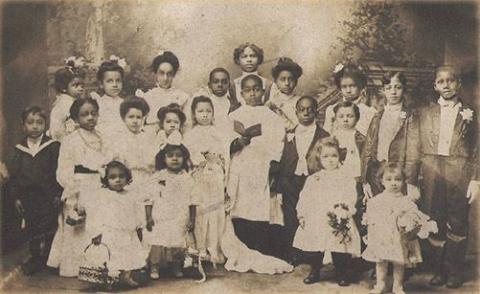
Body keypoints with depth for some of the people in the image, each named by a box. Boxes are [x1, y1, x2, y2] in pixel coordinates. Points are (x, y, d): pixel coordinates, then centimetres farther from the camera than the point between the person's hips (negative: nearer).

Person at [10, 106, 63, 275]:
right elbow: (14, 174, 7)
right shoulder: (20, 149, 4)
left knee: (49, 228, 2)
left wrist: (57, 194, -8)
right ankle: (35, 259, 23)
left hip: (48, 196, -3)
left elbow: (58, 172, -5)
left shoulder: (53, 146, -5)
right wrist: (16, 197, 3)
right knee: (32, 229, 11)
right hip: (28, 196, 3)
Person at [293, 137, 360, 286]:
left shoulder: (345, 178, 3)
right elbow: (304, 198, 10)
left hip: (338, 221, -2)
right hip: (316, 222, 2)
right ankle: (314, 272, 28)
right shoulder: (313, 180, 11)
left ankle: (343, 275, 18)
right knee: (312, 251, 7)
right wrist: (302, 214, 1)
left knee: (341, 252, -1)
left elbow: (351, 198, -5)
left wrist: (345, 211, -20)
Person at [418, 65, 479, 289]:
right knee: (435, 224, 3)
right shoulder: (426, 113, 10)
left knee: (457, 225, 2)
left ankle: (454, 273, 13)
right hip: (432, 175, 1)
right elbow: (419, 148, 8)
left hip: (459, 175, -1)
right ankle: (439, 270, 15)